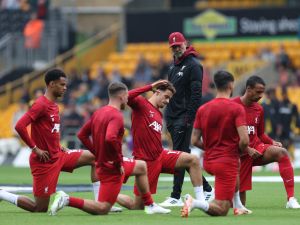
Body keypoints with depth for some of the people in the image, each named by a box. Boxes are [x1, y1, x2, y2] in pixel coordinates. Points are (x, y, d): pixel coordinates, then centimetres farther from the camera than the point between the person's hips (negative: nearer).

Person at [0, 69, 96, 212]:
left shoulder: (54, 106, 12)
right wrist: (35, 148, -21)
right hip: (45, 162, -9)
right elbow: (19, 126, -27)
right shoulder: (41, 105, -17)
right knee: (40, 209, -5)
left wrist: (59, 147, 11)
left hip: (58, 156, 9)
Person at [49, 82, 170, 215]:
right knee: (102, 209, -6)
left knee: (141, 166, 27)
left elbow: (82, 135, 12)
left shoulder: (98, 112, 8)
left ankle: (149, 206, 31)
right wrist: (120, 161, -22)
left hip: (102, 162, 10)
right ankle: (67, 200, -13)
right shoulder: (116, 116, -19)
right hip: (112, 168, -10)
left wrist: (98, 153, 12)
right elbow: (110, 138, -36)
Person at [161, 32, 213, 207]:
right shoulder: (175, 66, 19)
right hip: (172, 118, 10)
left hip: (184, 118, -9)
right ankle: (207, 189, 18)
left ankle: (176, 197, -9)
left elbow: (196, 94, -15)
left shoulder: (193, 65, -8)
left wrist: (189, 117, -21)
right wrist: (168, 117, 16)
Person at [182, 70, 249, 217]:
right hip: (228, 162, -7)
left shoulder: (202, 109, 3)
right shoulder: (236, 109, -12)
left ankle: (238, 206, 33)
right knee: (221, 211, -3)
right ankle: (195, 203, -28)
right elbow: (244, 140, -20)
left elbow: (194, 141, 4)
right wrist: (240, 150, 1)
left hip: (208, 162, 7)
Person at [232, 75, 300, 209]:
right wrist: (247, 149, -20)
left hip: (256, 148, 5)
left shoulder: (259, 109, 8)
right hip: (240, 154, -4)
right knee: (240, 203, -5)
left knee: (282, 152, -28)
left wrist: (272, 142, -2)